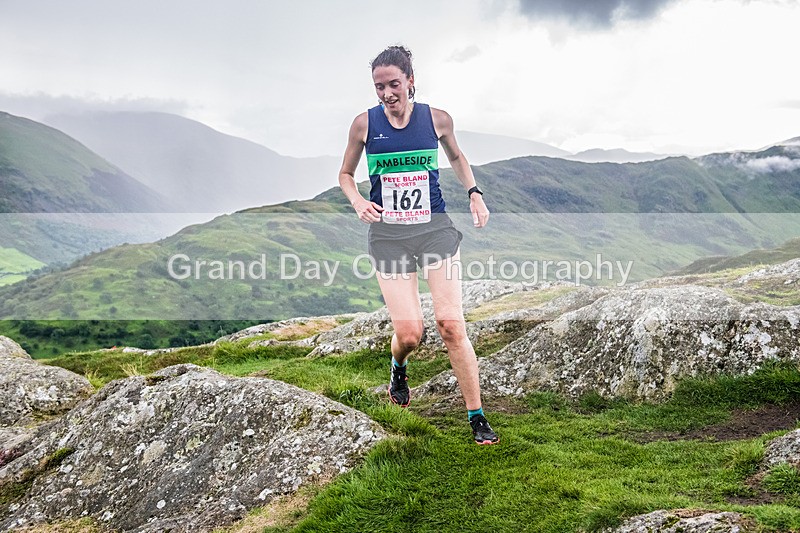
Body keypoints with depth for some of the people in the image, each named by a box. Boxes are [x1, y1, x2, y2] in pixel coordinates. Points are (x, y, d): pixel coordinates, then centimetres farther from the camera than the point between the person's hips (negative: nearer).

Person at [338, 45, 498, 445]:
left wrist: (474, 193, 6)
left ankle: (477, 418, 3)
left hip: (435, 229, 0)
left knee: (451, 326, -8)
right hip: (388, 236, 0)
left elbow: (457, 158, 22)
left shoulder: (437, 119, 2)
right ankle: (398, 368, 33)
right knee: (409, 334, -5)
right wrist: (357, 201, -8)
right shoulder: (364, 123, 0)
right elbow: (345, 174, 13)